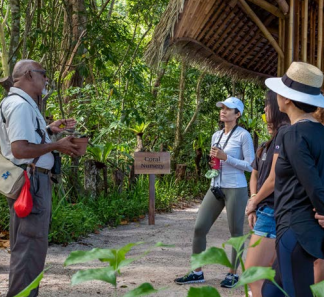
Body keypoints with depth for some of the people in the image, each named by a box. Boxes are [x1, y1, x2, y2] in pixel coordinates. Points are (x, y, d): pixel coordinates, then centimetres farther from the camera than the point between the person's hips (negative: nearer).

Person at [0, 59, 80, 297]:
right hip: (31, 181, -11)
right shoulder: (21, 105, -16)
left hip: (31, 181, 11)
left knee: (25, 245, 17)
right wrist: (57, 145, -15)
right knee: (30, 245, -7)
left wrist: (49, 129, 17)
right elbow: (19, 149, -24)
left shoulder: (20, 103, 16)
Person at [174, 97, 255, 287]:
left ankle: (233, 274, 15)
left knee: (236, 232, 3)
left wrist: (226, 158, -15)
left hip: (236, 189, -7)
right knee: (199, 228, 1)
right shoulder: (216, 136, 13)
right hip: (216, 188, 7)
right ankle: (197, 273, 10)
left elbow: (250, 166, -11)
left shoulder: (243, 135, -7)